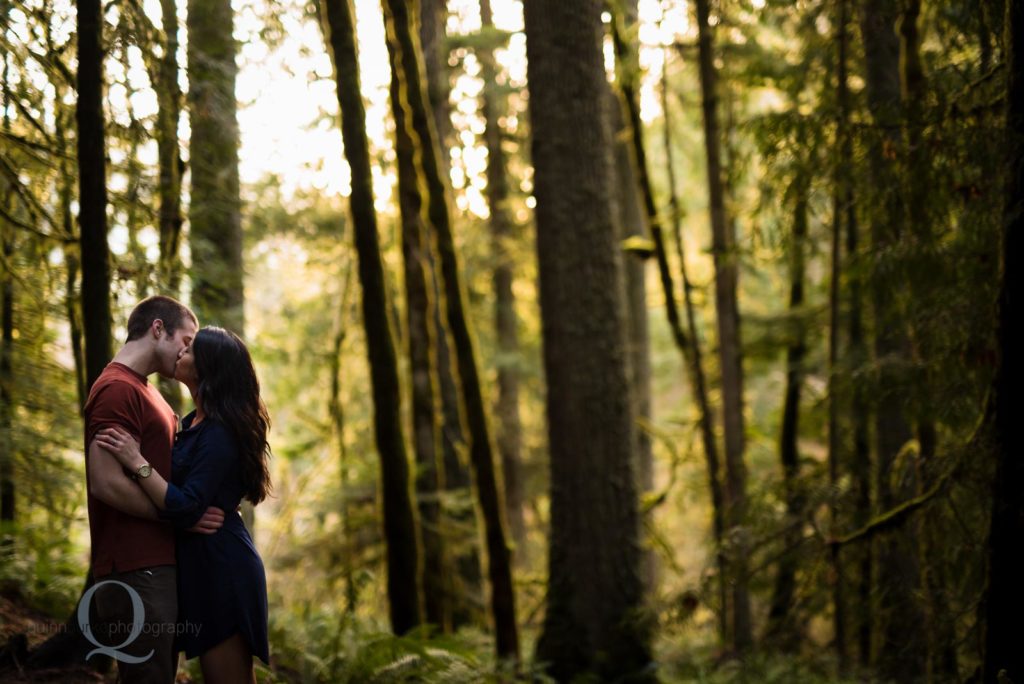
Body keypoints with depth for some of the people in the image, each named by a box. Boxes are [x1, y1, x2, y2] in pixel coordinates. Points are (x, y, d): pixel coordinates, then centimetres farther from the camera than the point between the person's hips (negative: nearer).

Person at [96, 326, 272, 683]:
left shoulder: (218, 433, -19)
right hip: (209, 563, 10)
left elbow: (185, 509, -24)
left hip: (220, 567, -10)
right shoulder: (196, 422, 12)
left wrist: (137, 462, -23)